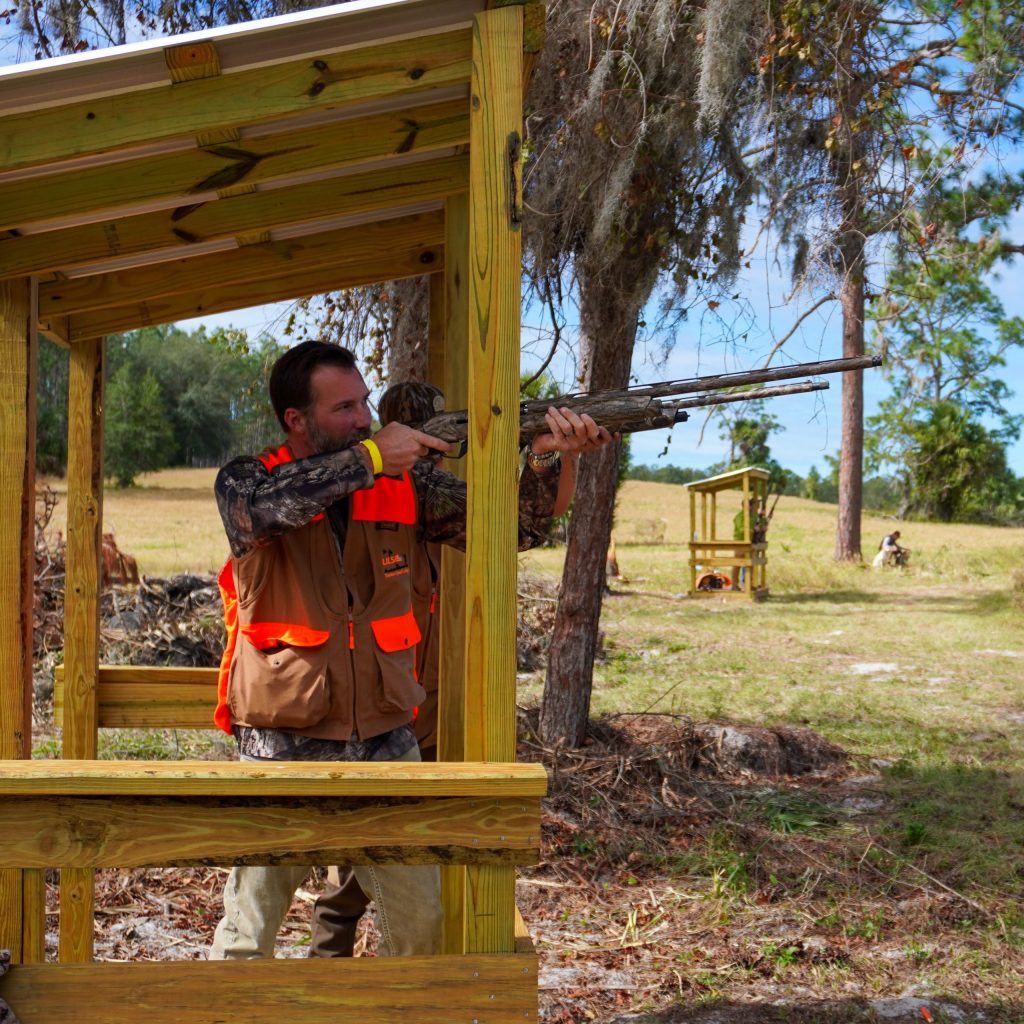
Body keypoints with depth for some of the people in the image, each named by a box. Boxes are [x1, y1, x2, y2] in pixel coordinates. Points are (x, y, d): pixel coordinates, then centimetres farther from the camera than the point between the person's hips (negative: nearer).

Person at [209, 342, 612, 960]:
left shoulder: (405, 483, 3)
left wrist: (546, 457, -18)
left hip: (387, 743, 3)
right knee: (248, 936, 4)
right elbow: (263, 505, -29)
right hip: (284, 748, -3)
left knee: (421, 922, 9)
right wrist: (370, 456, -23)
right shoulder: (246, 480, -5)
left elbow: (510, 526, 1)